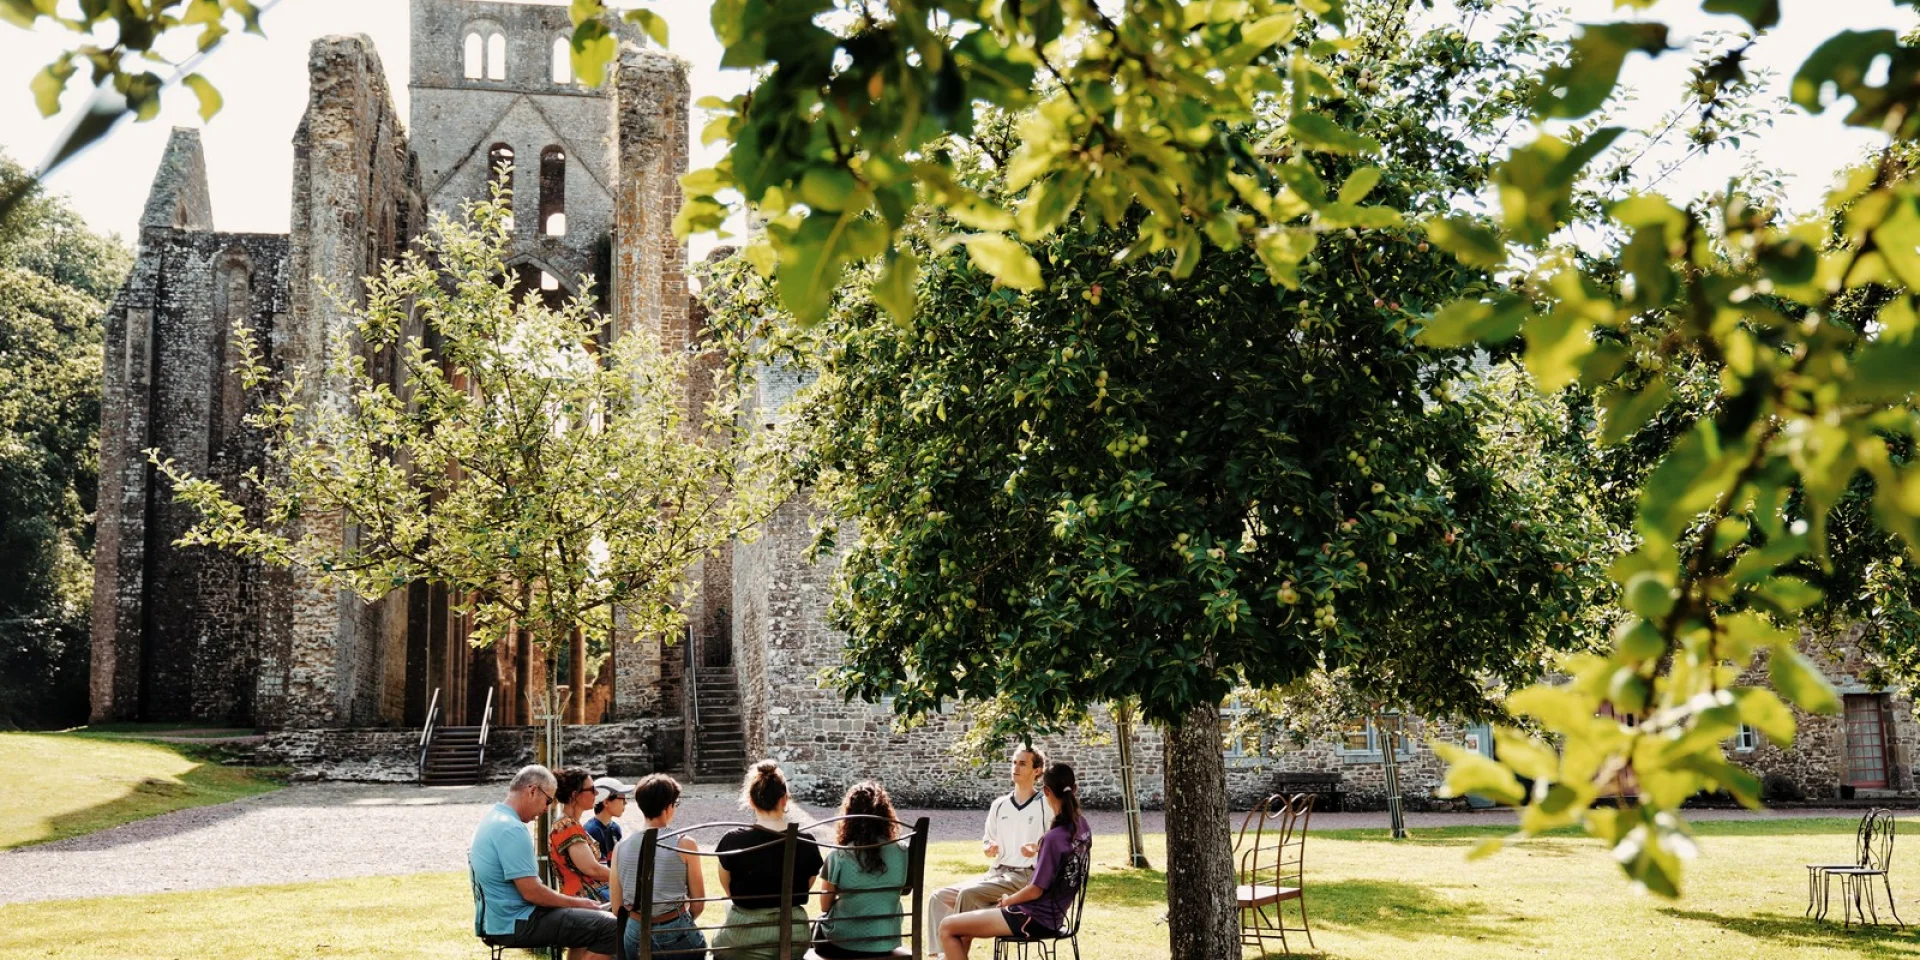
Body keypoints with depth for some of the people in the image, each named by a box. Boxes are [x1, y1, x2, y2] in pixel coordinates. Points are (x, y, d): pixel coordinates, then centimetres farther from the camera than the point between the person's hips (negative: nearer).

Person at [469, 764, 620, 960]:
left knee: (584, 919, 26)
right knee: (611, 927, -15)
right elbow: (531, 892, -24)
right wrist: (576, 902, -9)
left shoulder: (492, 819, 12)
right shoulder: (512, 829, -21)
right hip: (515, 923, -11)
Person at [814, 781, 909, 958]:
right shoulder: (902, 852, -10)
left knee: (817, 929, 32)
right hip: (886, 943, 3)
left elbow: (825, 906, -4)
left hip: (841, 944, -3)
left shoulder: (838, 856, -16)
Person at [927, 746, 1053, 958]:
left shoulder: (1046, 805, -2)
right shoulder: (999, 805, 15)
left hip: (1025, 877, -7)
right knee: (940, 896, -11)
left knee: (968, 894, -29)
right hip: (996, 872, 7)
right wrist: (989, 849, -4)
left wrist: (1038, 848, -23)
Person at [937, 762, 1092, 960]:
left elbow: (1036, 890, -18)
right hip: (1052, 915, 10)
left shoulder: (1054, 838, -25)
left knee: (947, 927, -5)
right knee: (962, 924, 22)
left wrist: (1006, 901, -2)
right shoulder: (1082, 827, 2)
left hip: (1035, 919, -10)